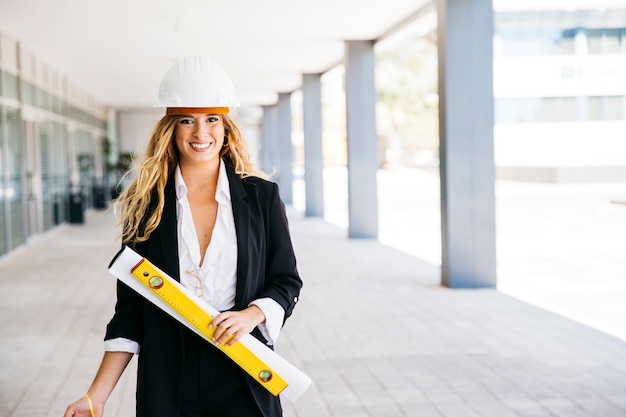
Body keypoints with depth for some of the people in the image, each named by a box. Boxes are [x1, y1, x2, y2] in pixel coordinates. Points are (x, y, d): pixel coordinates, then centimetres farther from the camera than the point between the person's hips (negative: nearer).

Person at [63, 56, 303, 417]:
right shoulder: (146, 205, 0)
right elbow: (130, 307, 2)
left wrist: (251, 315, -16)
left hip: (244, 378, 0)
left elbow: (287, 281, 5)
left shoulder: (262, 196, 0)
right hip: (167, 386, 0)